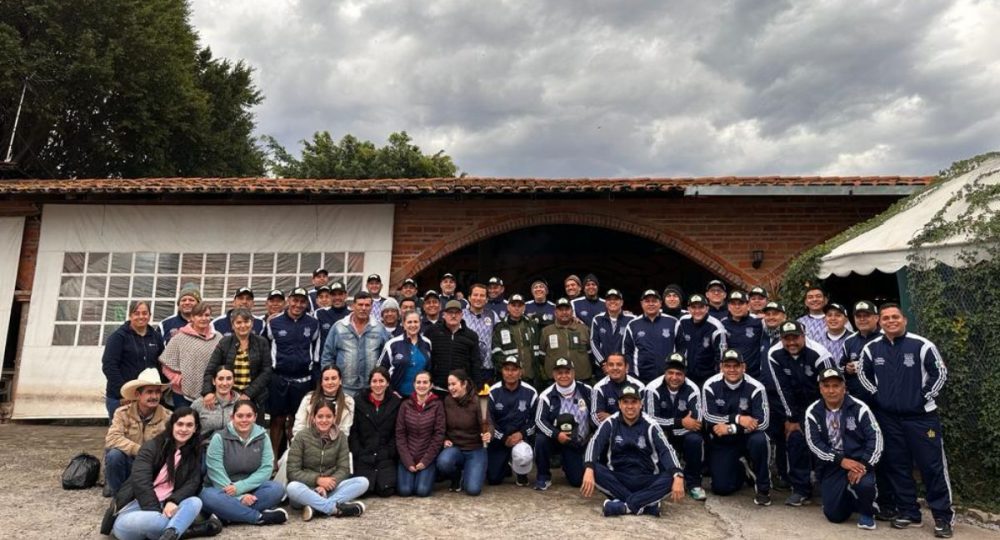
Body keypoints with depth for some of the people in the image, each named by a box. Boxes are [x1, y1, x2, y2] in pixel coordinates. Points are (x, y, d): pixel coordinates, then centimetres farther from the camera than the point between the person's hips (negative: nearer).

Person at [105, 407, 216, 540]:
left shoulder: (195, 453, 11)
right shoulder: (152, 446, -3)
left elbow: (192, 483, 0)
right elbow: (140, 482, -15)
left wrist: (173, 501, -22)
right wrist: (156, 513, -24)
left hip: (166, 505, 4)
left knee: (195, 502, -28)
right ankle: (181, 528, -28)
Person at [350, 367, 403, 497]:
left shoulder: (396, 402, 4)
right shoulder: (359, 401, 3)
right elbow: (353, 431, 1)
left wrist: (390, 453, -8)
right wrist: (358, 454, -8)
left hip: (386, 457, 0)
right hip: (363, 456, 0)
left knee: (386, 490, -16)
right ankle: (372, 476, 16)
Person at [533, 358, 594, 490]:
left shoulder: (587, 391, -7)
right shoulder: (547, 395, -13)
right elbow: (539, 420, -16)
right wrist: (556, 434, -30)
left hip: (579, 443, 1)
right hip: (555, 439, -1)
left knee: (578, 480, -5)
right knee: (540, 439, -33)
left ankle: (567, 463, 32)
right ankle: (543, 477, -9)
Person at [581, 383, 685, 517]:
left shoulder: (650, 425, -3)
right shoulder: (611, 423, -2)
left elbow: (666, 450, -15)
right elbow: (595, 443, -16)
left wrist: (678, 476, -35)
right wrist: (589, 468, -36)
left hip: (646, 481, 0)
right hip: (617, 479, 0)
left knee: (672, 478, -28)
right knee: (594, 469, -29)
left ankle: (625, 506, -32)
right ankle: (646, 504, -28)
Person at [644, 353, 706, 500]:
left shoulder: (692, 390, -14)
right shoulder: (653, 389, -18)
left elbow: (696, 422, -17)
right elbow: (650, 419, -21)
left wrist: (670, 423, -27)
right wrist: (681, 422, -27)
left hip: (684, 435, 1)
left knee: (695, 440, -29)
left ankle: (693, 483, -7)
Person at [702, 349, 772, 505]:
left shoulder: (755, 388, -17)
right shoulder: (711, 386, -14)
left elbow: (762, 423, -21)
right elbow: (710, 417, -18)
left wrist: (730, 428, -24)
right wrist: (738, 418, -28)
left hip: (747, 437, -1)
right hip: (721, 441, 1)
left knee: (759, 440, -35)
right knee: (721, 488, -9)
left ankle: (762, 487, -10)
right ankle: (740, 470, 28)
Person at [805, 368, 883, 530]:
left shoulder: (859, 408, -7)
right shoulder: (813, 412, -4)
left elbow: (875, 438, -9)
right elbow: (814, 444, -8)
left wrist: (864, 464, -20)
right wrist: (841, 460, -19)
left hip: (858, 461, -1)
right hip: (831, 465, 1)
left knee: (864, 484, -35)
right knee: (835, 515, -7)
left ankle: (866, 513, 2)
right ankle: (848, 499, 30)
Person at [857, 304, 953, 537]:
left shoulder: (921, 345, -8)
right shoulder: (871, 348, 1)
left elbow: (940, 373, -2)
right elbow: (862, 373, 16)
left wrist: (925, 397, -5)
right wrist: (877, 395, 7)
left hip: (921, 416, -3)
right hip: (888, 417, 3)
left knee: (933, 465, 0)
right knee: (897, 466, 9)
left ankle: (943, 517, 12)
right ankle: (908, 513, 21)